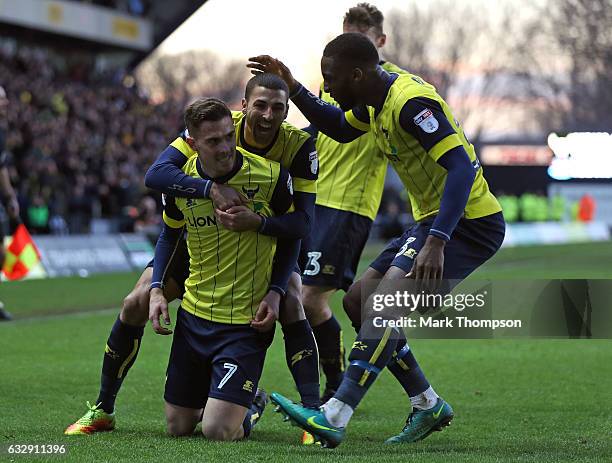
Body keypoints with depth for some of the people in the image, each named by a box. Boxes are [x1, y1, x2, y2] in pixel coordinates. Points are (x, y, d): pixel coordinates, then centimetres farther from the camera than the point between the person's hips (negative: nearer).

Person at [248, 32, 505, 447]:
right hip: (432, 221, 10)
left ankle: (333, 419, -31)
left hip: (469, 222, -10)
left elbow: (462, 167, -31)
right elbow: (340, 128, 29)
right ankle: (428, 406, 16)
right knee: (359, 301, 10)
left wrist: (437, 241, -39)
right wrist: (292, 87, 17)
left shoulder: (410, 101, -23)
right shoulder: (377, 100, 7)